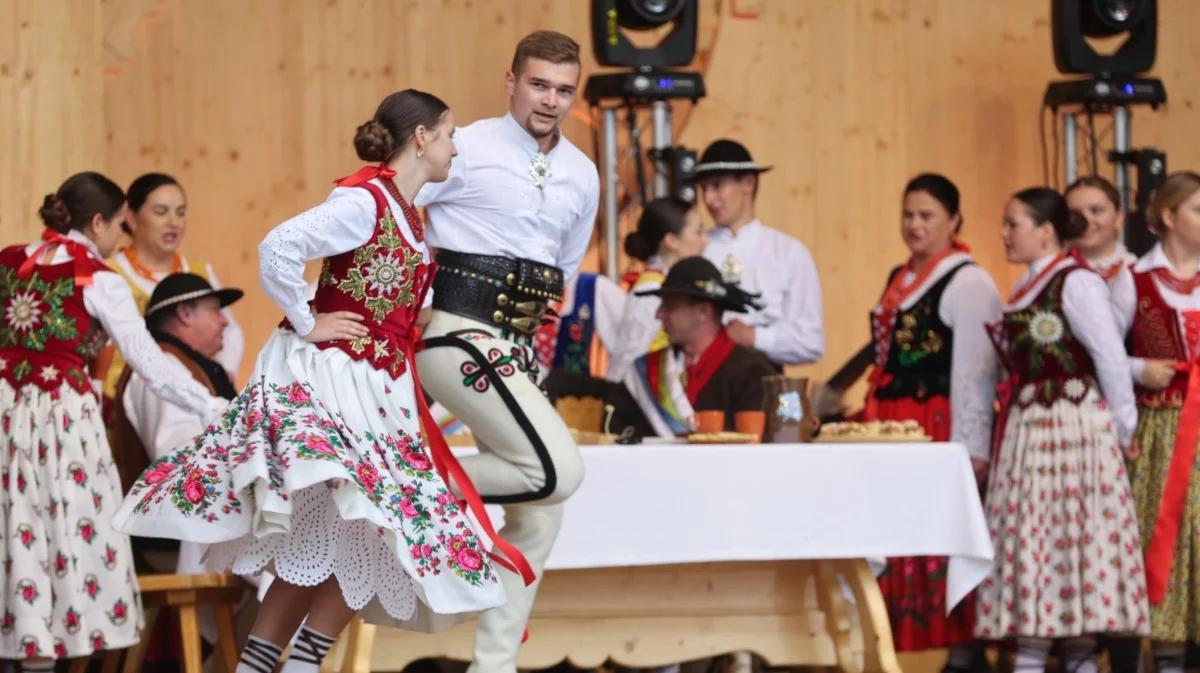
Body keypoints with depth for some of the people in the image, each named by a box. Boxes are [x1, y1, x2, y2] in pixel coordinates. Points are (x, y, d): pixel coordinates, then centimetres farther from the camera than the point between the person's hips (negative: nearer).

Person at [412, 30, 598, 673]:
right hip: (457, 334, -8)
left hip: (517, 348, 8)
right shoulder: (467, 150, -7)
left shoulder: (582, 176, 12)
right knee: (558, 470, -21)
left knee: (539, 513, 4)